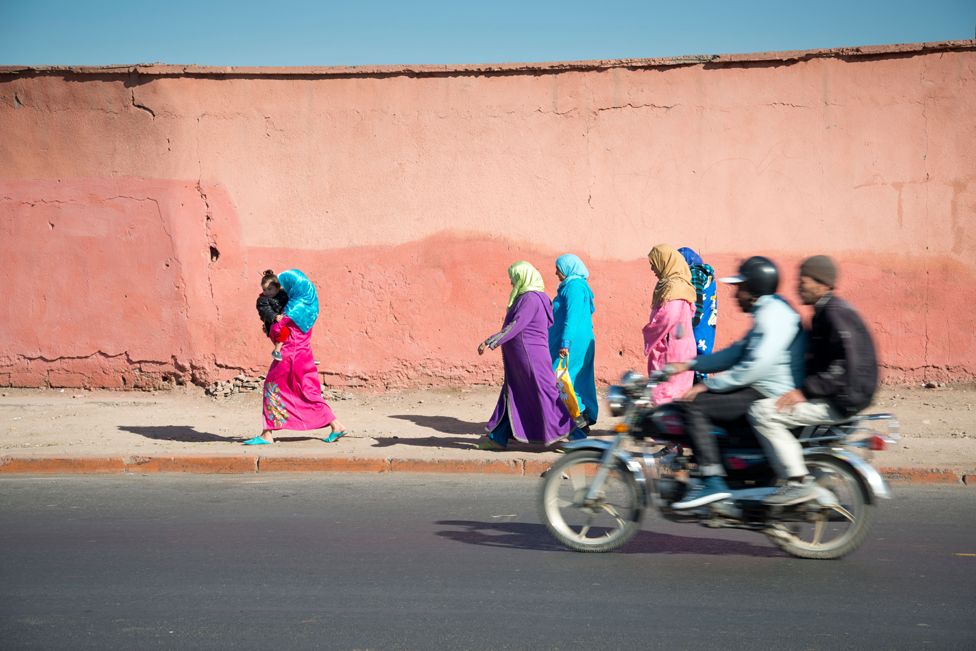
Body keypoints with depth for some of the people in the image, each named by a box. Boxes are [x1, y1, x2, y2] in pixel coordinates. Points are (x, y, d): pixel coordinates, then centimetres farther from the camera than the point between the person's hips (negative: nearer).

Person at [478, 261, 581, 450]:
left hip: (529, 355, -11)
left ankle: (572, 435, 3)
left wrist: (491, 342, -28)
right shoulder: (529, 297, 14)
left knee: (544, 394, -5)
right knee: (512, 393, 11)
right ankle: (498, 438, 16)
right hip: (519, 358, 11)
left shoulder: (531, 298, -18)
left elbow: (515, 326, -25)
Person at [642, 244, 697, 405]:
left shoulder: (674, 287, -17)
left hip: (671, 348, -10)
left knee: (666, 392, -7)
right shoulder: (672, 284, 12)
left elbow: (667, 318, -24)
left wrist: (648, 331, -7)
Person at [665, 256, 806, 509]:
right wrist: (689, 365, 15)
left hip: (771, 398, -11)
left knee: (696, 404, -17)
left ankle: (713, 482, -22)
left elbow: (758, 365, -24)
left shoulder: (773, 313, -14)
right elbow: (737, 353, 22)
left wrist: (708, 385, -19)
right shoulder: (766, 312, 20)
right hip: (763, 392, 11)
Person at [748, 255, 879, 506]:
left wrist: (804, 391, -25)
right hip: (830, 396, 11)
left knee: (762, 413, -20)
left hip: (841, 399, -11)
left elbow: (846, 366, -25)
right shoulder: (824, 312, 16)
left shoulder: (836, 313, -16)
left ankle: (799, 483, -19)